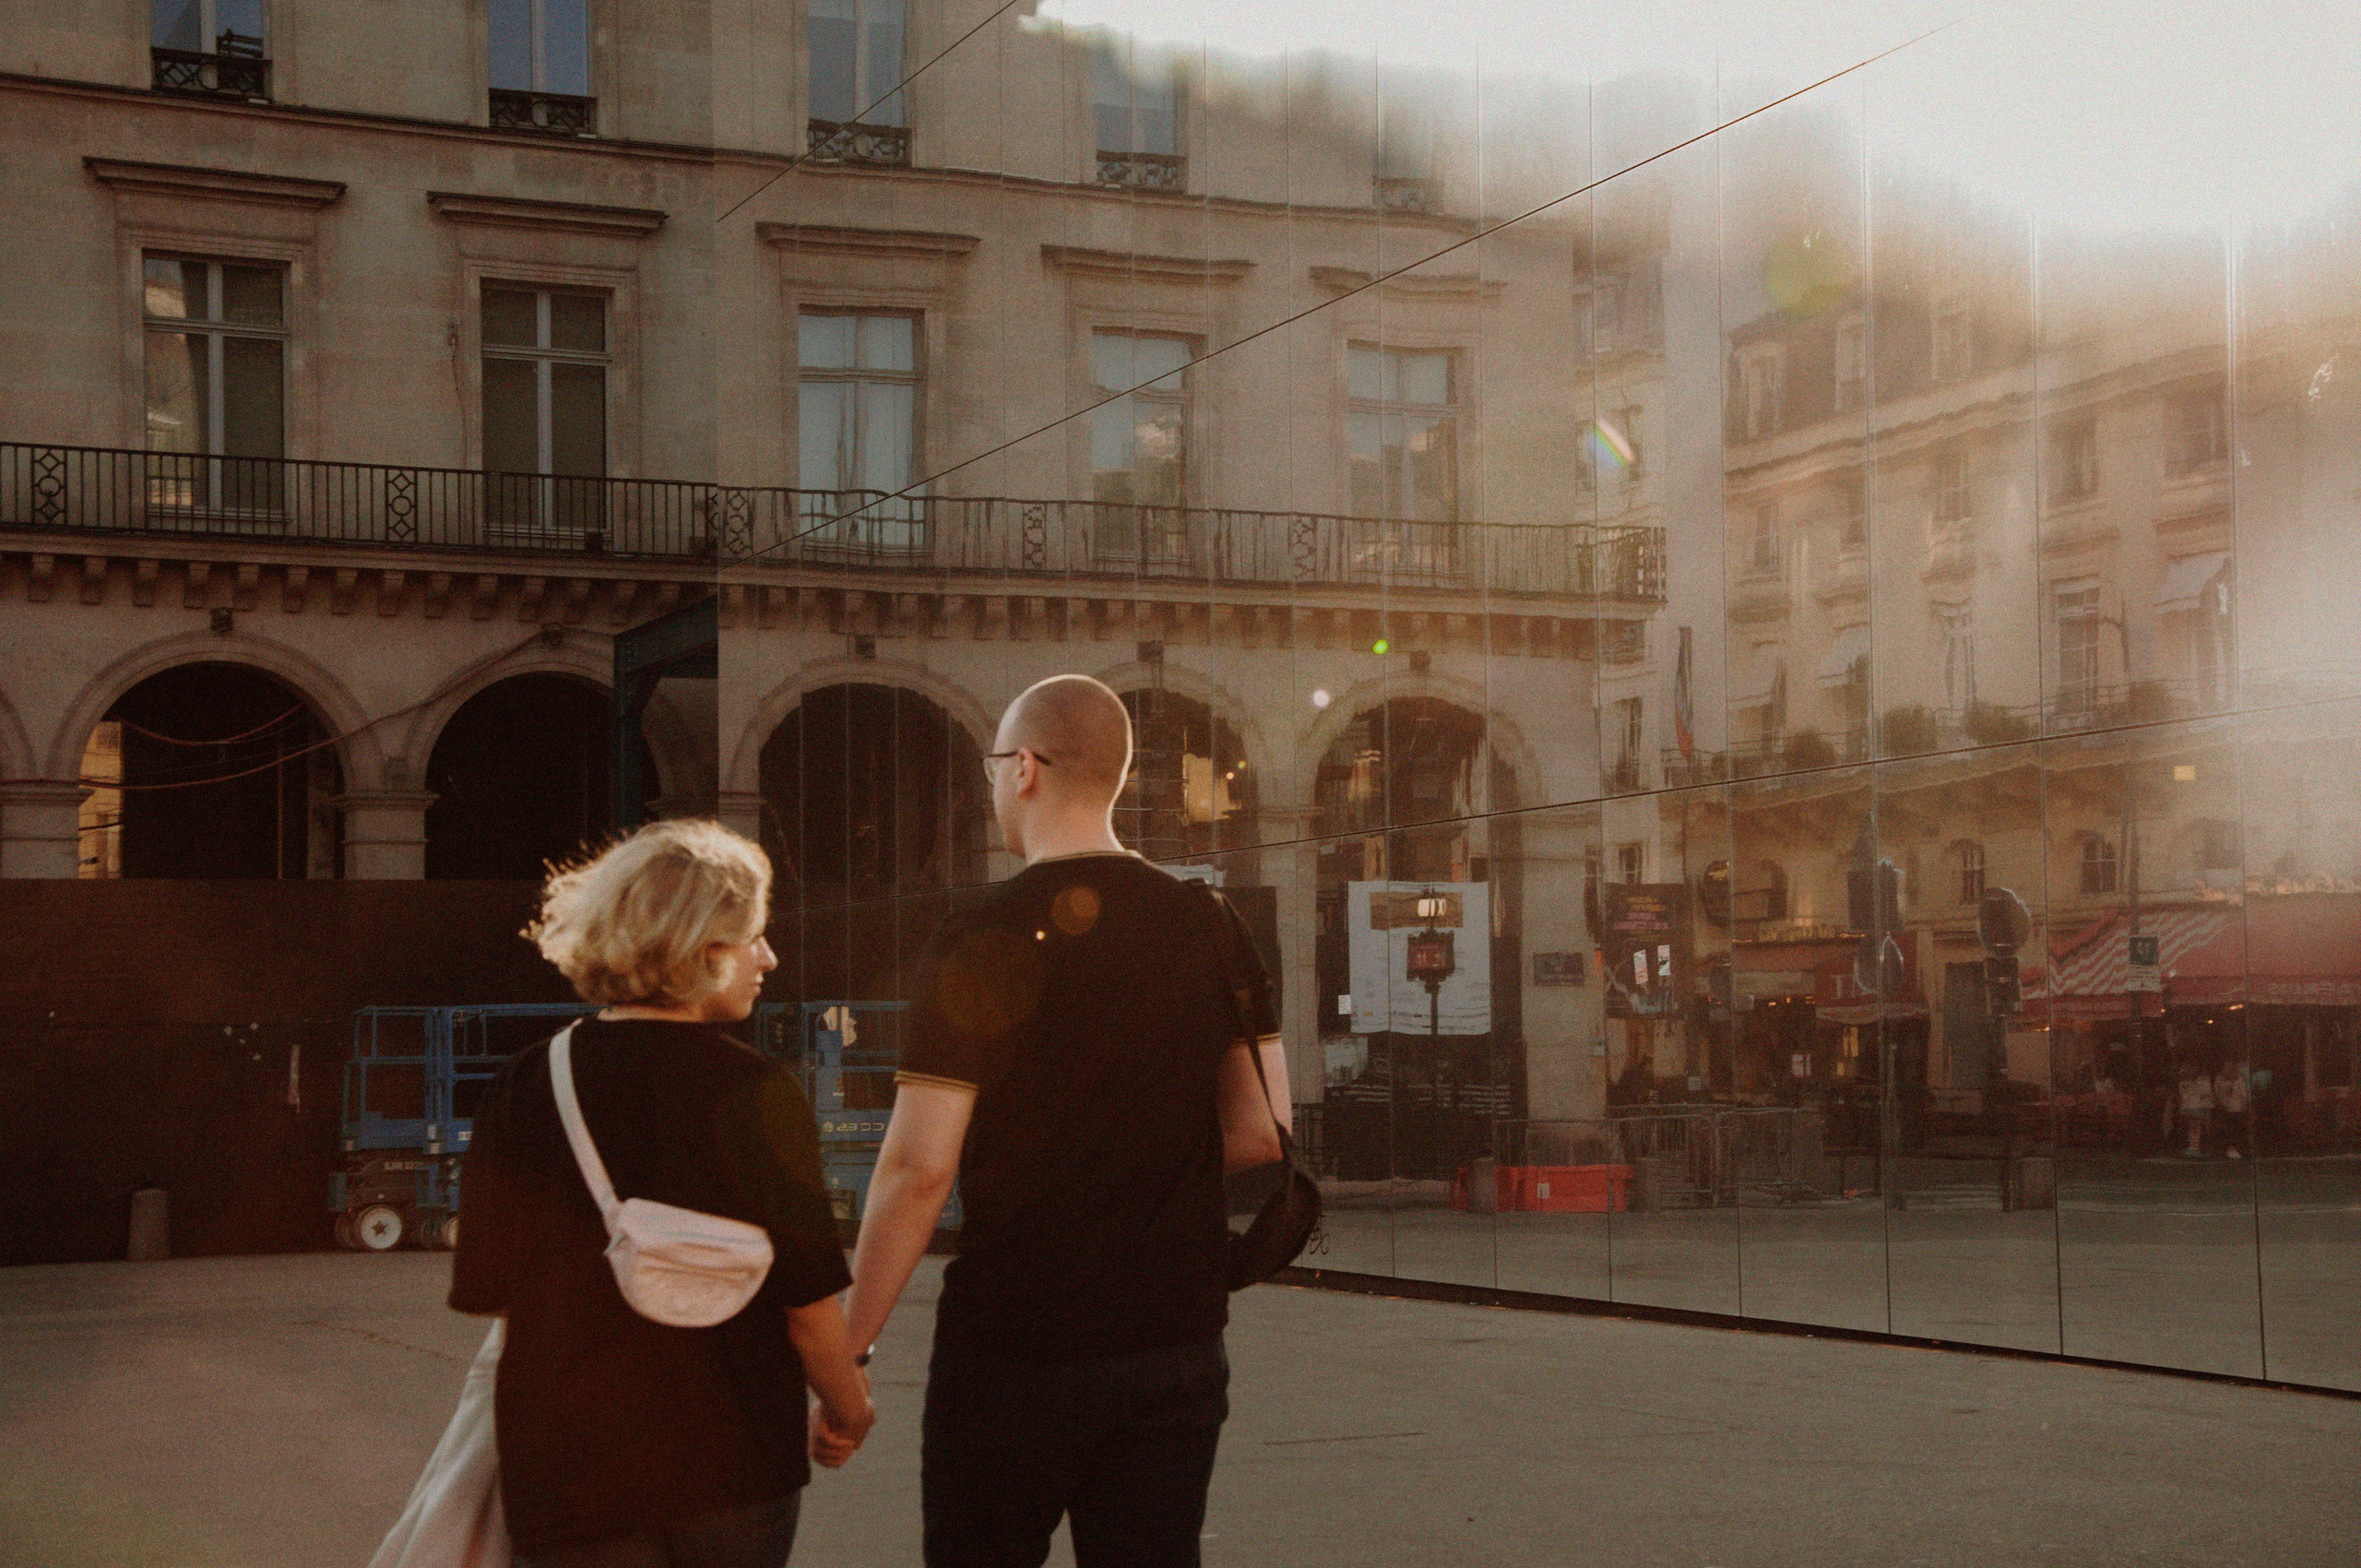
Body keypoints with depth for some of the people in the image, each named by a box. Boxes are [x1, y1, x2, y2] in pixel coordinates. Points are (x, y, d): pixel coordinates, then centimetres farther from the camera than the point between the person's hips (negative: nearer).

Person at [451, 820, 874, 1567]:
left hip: (566, 1474, 1)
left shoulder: (521, 1092, -4)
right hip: (737, 1466, -1)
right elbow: (808, 1296, -9)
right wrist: (848, 1410, 9)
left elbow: (487, 1294, 2)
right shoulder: (754, 1091, -10)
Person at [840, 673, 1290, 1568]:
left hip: (1012, 1347, -4)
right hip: (1176, 1342, 4)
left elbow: (920, 1167, -14)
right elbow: (1262, 1133, 6)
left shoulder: (980, 945, -12)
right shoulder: (1211, 931, 2)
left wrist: (848, 1345, -5)